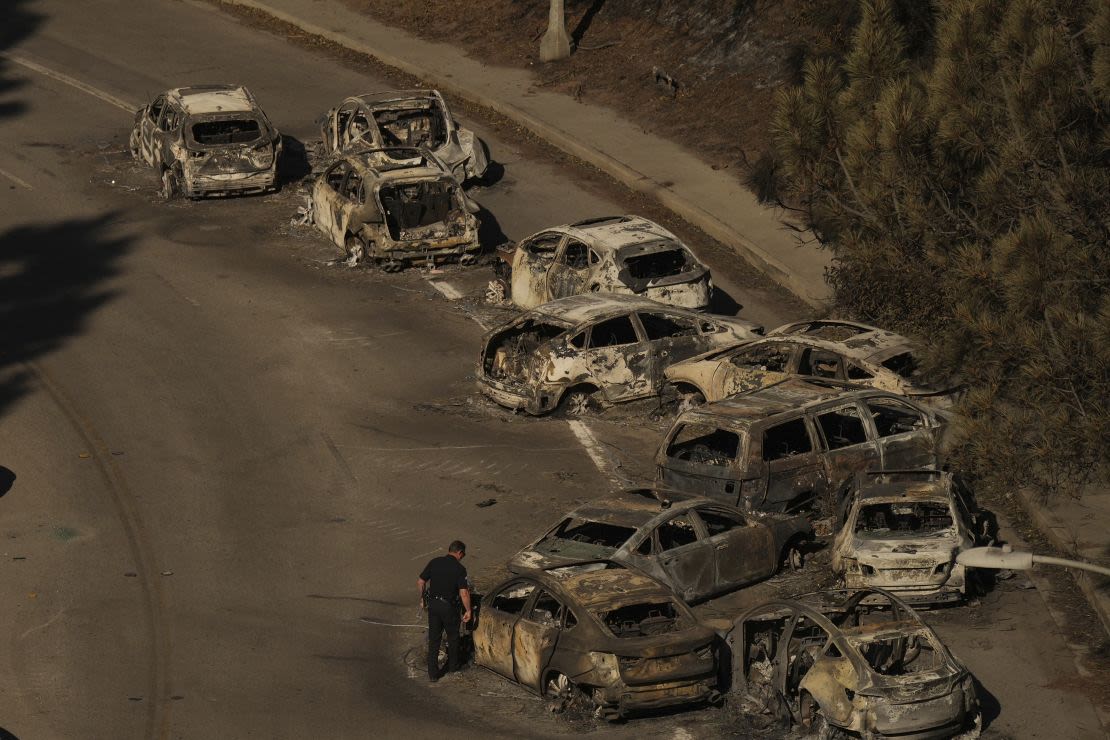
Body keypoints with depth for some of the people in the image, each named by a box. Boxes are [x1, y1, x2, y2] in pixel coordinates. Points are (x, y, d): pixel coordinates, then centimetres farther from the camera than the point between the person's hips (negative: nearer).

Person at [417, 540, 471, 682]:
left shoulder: (434, 562, -1)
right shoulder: (459, 569, -13)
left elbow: (420, 582, 2)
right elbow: (464, 593, -18)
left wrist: (423, 598, 17)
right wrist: (468, 610, -7)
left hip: (433, 604, 3)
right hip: (449, 606, -3)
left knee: (433, 639, 10)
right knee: (453, 636, 20)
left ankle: (432, 673, 7)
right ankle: (452, 665, 36)